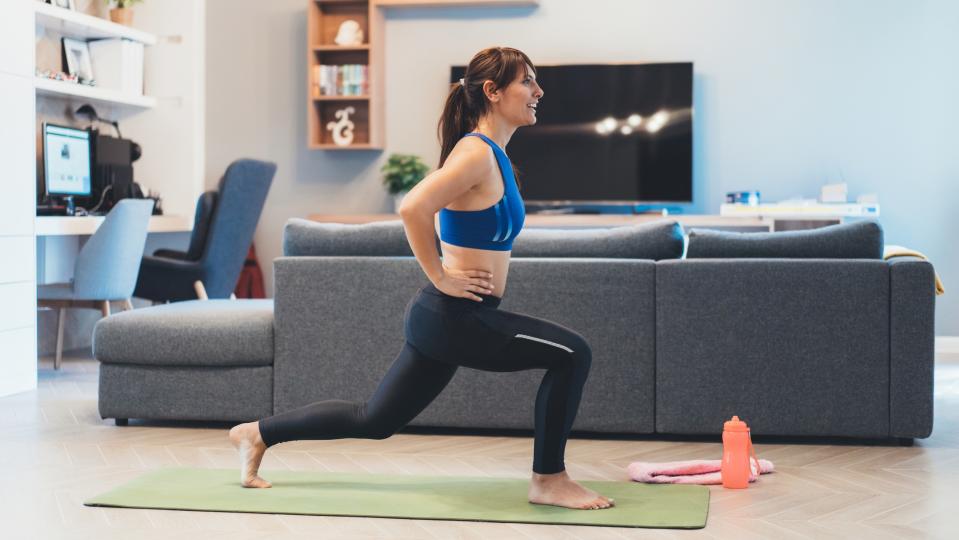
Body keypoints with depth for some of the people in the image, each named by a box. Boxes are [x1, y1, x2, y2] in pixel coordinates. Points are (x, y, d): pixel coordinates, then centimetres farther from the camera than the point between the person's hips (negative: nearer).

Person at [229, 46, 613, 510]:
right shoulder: (476, 153, -15)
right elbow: (413, 208, -28)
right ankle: (549, 481, -1)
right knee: (572, 354, -12)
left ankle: (258, 433, 29)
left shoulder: (492, 153, 14)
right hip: (453, 317, -10)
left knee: (372, 421, 18)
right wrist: (441, 277, -19)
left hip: (446, 319, 10)